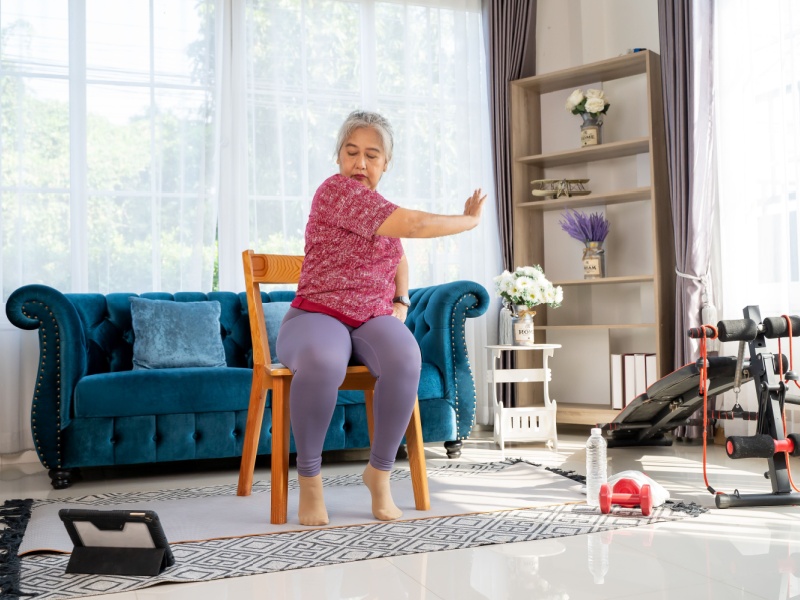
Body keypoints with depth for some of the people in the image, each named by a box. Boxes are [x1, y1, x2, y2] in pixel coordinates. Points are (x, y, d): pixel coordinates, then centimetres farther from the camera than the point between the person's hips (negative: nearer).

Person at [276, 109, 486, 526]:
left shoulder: (381, 212, 15)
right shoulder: (336, 190, -11)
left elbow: (399, 261, 32)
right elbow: (413, 225, -20)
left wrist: (401, 305, 12)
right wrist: (470, 220, -6)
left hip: (373, 320, 6)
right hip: (318, 317, -5)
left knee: (405, 360, -31)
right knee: (322, 363, -42)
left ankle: (379, 472, -12)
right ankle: (309, 479, -19)